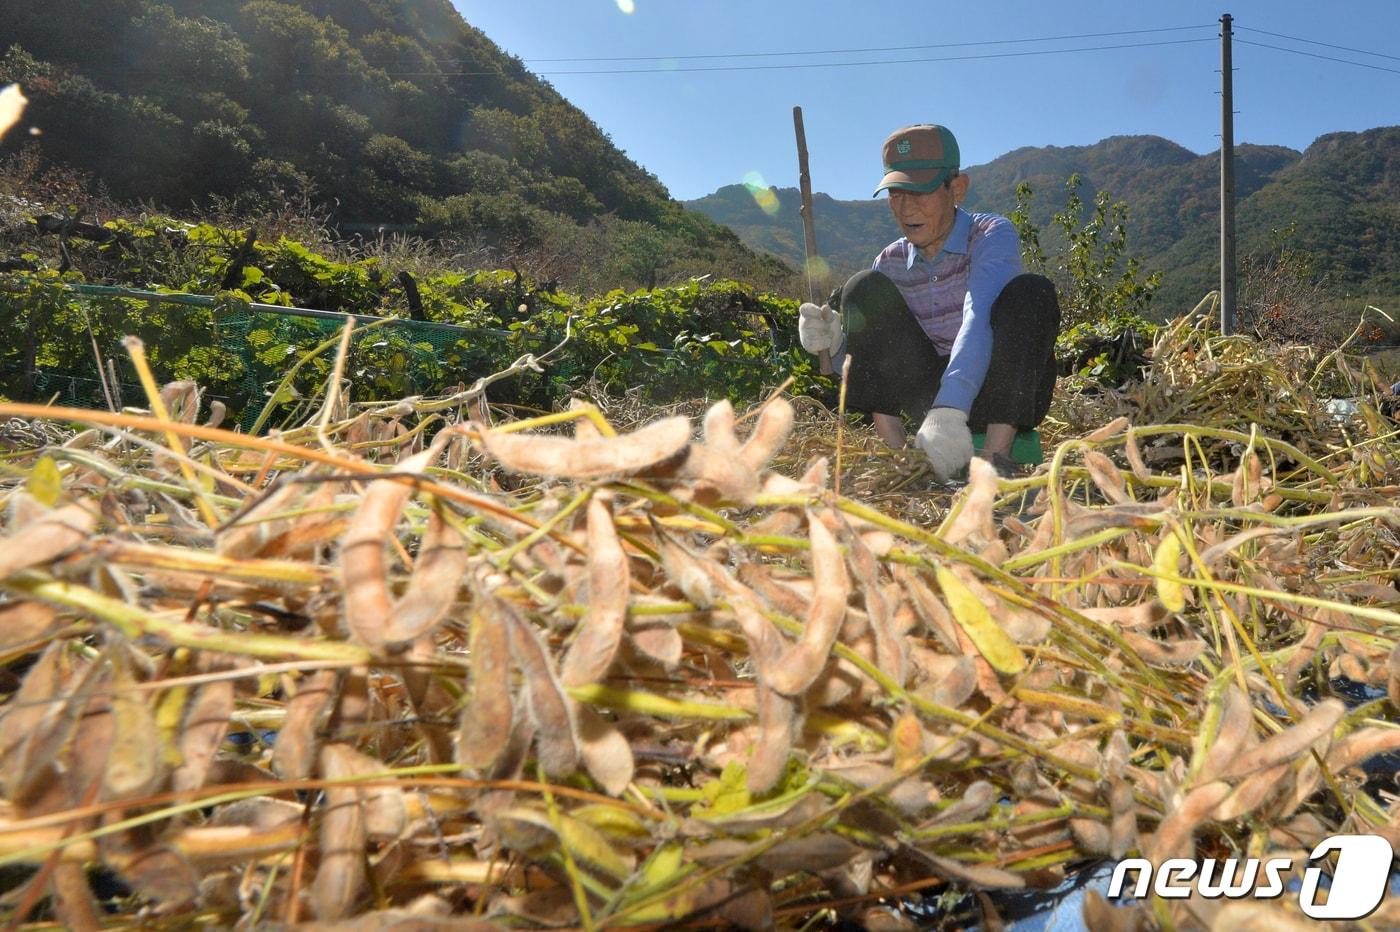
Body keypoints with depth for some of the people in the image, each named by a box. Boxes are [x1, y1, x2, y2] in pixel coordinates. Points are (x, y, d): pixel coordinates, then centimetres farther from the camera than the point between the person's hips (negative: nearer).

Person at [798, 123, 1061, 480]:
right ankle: (894, 454, -21)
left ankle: (995, 456, -30)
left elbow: (979, 321, -30)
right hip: (932, 395, 3)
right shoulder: (891, 262, 3)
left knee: (1029, 292, -28)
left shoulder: (992, 235, -10)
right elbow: (870, 367, 3)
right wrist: (836, 340, -22)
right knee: (865, 288, -13)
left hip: (1003, 397, -3)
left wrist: (948, 413, -46)